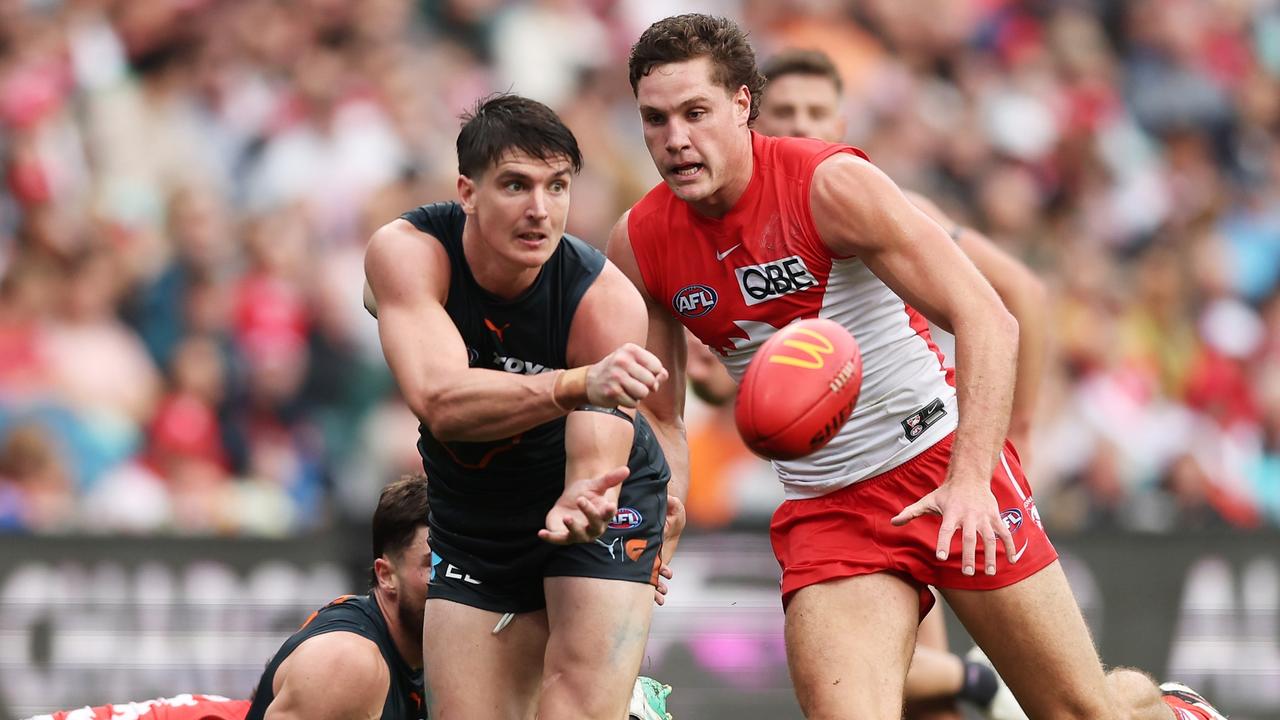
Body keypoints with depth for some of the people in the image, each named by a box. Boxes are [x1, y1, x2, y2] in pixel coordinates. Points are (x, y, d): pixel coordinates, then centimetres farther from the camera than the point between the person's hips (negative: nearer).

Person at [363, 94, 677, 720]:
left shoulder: (606, 300, -28)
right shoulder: (405, 252, -26)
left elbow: (597, 468, -33)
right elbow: (440, 402, -41)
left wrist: (581, 504, -59)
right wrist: (578, 385, -56)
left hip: (598, 502, -2)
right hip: (472, 519, 2)